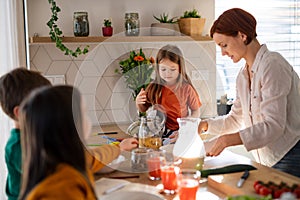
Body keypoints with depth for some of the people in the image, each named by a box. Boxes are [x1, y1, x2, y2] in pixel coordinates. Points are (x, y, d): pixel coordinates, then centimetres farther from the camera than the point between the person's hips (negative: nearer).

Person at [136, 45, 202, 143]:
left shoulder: (186, 88, -1)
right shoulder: (153, 87, 5)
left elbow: (196, 111, 7)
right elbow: (144, 109, 17)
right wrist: (138, 103, -5)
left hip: (178, 131, -2)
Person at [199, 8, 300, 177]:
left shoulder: (272, 65, -16)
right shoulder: (243, 76, 11)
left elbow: (273, 125, -23)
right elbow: (235, 119, 20)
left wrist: (227, 140, -26)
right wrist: (204, 125, 6)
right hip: (269, 161, 7)